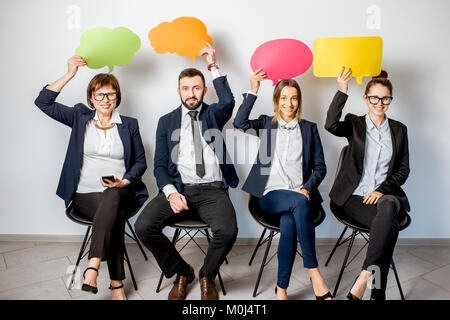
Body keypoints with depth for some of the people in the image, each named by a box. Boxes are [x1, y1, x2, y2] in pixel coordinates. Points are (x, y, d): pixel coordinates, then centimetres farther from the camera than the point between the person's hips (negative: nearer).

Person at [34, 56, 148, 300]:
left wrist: (124, 182, -8)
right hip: (85, 195, 0)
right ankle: (117, 284, -30)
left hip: (121, 192, 0)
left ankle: (93, 266, -39)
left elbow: (141, 161, 11)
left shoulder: (129, 125, 14)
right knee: (114, 212, -32)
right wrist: (69, 74, -2)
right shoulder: (80, 118, 13)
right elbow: (43, 102, 5)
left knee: (111, 198, -36)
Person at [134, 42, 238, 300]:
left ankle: (207, 276, 5)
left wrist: (214, 66, -10)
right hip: (178, 189, 2)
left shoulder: (213, 114, 13)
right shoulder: (167, 121, 15)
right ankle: (182, 272, 5)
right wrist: (171, 192, -12)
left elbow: (229, 102, -14)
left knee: (228, 230, -30)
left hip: (212, 190, -1)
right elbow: (160, 165, 7)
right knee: (143, 226, -23)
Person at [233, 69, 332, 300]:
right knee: (300, 203, -35)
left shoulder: (309, 128, 17)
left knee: (288, 225, -33)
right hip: (271, 195, -1)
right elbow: (240, 123, -9)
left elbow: (320, 167, 11)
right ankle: (314, 272, -27)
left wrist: (307, 189, -7)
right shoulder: (266, 123, 14)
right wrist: (253, 90, -12)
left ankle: (281, 289, -19)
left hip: (301, 195, 2)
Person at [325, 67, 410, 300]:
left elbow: (403, 169, 11)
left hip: (386, 194, 2)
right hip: (355, 196, -2)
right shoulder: (354, 124, 7)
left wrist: (382, 190, -6)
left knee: (387, 207, -36)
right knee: (389, 224, -31)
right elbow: (331, 125, -17)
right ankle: (378, 293, -23)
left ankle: (364, 276, -32)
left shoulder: (399, 130, 15)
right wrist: (342, 91, -25)